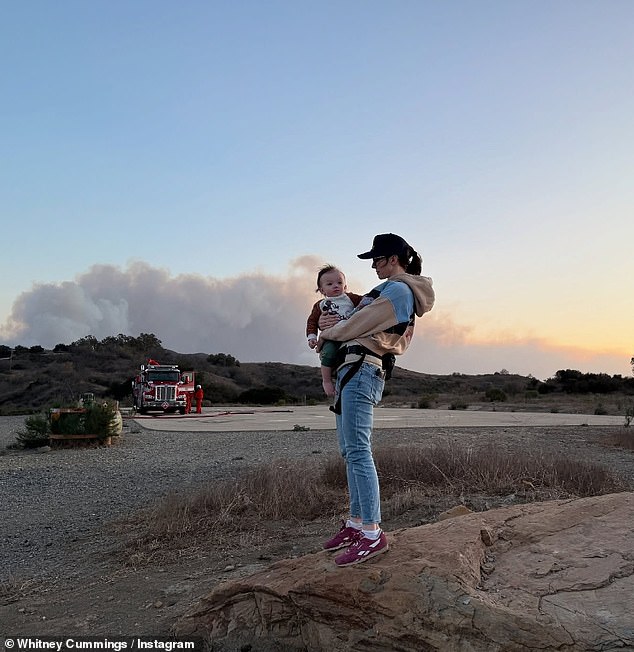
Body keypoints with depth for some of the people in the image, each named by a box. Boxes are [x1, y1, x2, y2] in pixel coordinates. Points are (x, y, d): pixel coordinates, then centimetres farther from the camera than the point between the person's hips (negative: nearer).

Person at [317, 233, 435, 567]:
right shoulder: (393, 290, 24)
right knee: (350, 450, 11)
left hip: (361, 370, -11)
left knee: (357, 451, -13)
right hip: (353, 371, 11)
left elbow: (360, 324, -9)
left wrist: (327, 333, 7)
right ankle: (356, 522, 19)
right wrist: (337, 324, 2)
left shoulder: (397, 289, -8)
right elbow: (365, 321, 21)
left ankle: (372, 533, -10)